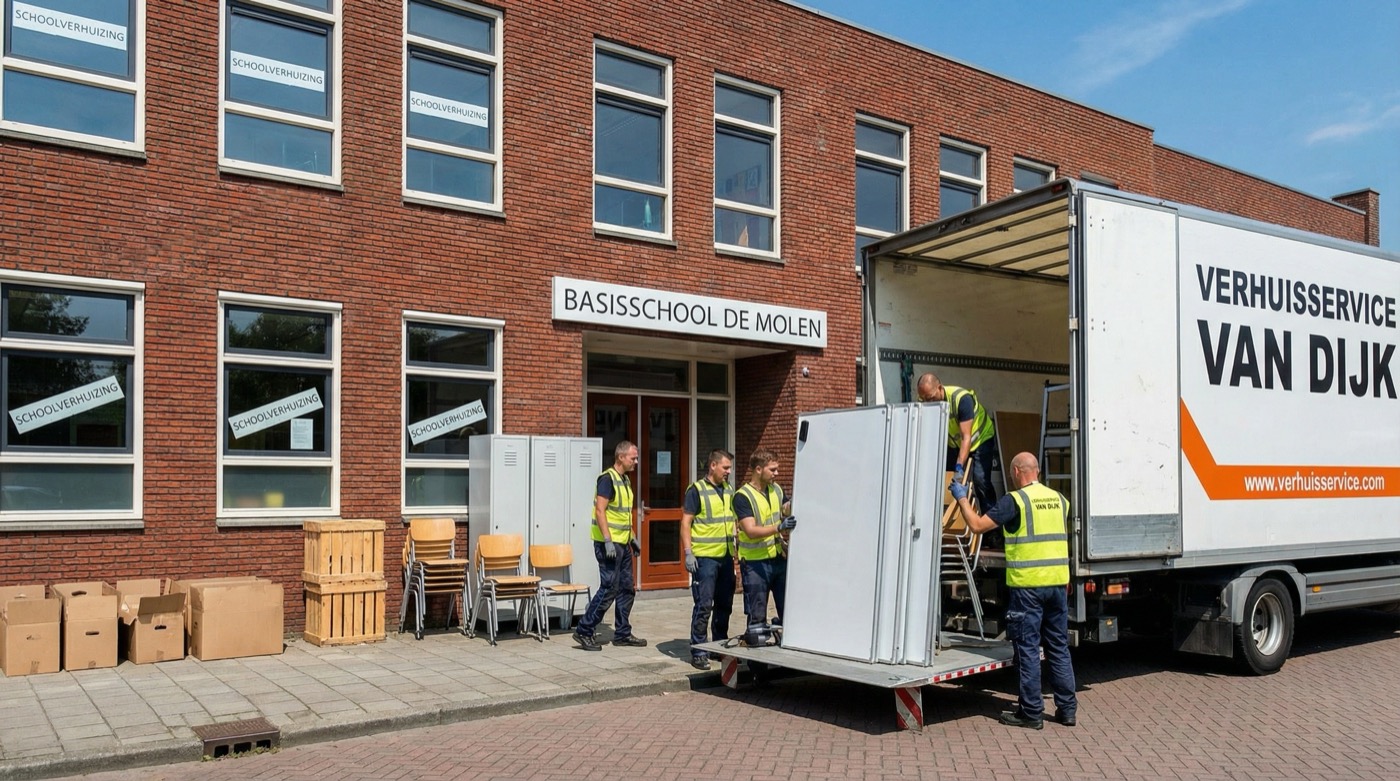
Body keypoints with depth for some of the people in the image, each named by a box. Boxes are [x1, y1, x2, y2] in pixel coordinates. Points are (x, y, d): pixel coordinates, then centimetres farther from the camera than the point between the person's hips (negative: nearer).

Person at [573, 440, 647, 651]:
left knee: (626, 589, 11)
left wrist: (632, 538, 20)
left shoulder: (625, 481, 15)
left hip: (623, 544, 9)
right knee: (609, 589, -8)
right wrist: (608, 541, -24)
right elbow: (600, 511, -20)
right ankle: (584, 631, 2)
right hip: (609, 543, -9)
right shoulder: (607, 479, -14)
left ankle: (622, 633, 20)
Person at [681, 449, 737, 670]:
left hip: (726, 556, 7)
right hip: (704, 557, -7)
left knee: (724, 604, 13)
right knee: (703, 606, -5)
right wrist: (688, 552, -16)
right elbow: (685, 523, -9)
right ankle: (698, 652, 2)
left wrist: (737, 549, 17)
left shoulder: (729, 490, 14)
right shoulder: (696, 490, -7)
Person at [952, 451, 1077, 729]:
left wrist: (961, 498, 3)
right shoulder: (1058, 498, 10)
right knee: (1059, 647, 13)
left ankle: (1031, 712, 5)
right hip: (1058, 582, 6)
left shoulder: (1015, 500, -9)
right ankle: (1067, 708, 18)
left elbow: (977, 525, -11)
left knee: (1028, 649, 1)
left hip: (1028, 585, -6)